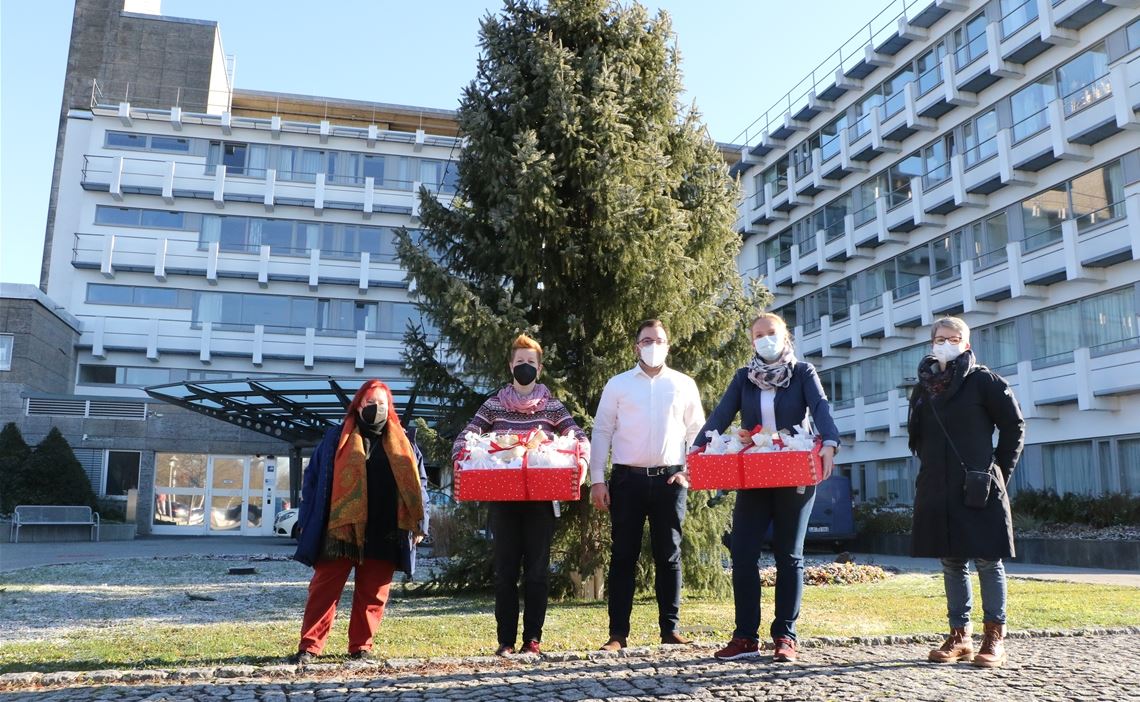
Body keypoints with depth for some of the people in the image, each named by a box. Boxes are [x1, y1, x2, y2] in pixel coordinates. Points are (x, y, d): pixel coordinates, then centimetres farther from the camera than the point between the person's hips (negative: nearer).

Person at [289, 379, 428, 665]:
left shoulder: (403, 444, 12)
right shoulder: (336, 438, 8)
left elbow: (417, 484, 13)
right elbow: (313, 479, 7)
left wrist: (419, 524, 5)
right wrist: (307, 521, 0)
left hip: (384, 534, 1)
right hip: (341, 529, -1)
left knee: (373, 594, 5)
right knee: (324, 588, -1)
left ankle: (361, 647, 16)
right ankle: (309, 646, 5)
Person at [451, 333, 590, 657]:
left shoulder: (552, 407, 6)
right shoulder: (494, 405, 7)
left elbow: (581, 440, 0)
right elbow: (464, 439, 3)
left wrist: (579, 465, -18)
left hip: (541, 499, 0)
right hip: (503, 498, 0)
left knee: (537, 569, 1)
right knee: (505, 569, 2)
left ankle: (533, 638, 10)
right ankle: (506, 640, 8)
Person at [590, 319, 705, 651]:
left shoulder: (684, 384, 8)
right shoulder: (618, 384, 6)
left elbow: (697, 432, 11)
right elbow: (602, 432, 5)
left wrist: (689, 472, -1)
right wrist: (597, 480, -2)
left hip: (670, 480, 1)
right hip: (628, 479, -1)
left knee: (669, 556, 5)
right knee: (623, 555, 1)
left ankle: (671, 629, 14)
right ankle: (618, 633, 5)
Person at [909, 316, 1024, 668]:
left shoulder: (984, 381, -2)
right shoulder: (923, 387, 11)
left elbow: (1014, 426, 1)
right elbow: (916, 436, 20)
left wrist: (999, 471, 0)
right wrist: (933, 466, 11)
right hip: (937, 491, 5)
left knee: (988, 561, 1)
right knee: (951, 563, 9)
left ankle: (995, 638, 9)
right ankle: (960, 636, 18)